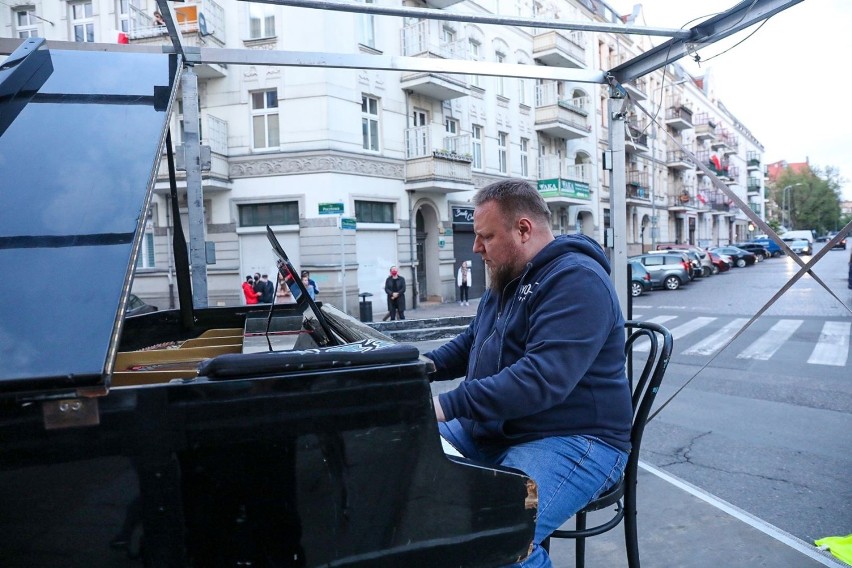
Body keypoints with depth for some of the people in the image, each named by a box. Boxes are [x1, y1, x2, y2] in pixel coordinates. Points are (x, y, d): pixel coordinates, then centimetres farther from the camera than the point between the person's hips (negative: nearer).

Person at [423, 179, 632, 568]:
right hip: (496, 429, 9)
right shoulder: (507, 280, 14)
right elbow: (470, 343, 25)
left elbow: (542, 379, -30)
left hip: (574, 441, -9)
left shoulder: (576, 279, -18)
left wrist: (448, 406, -31)